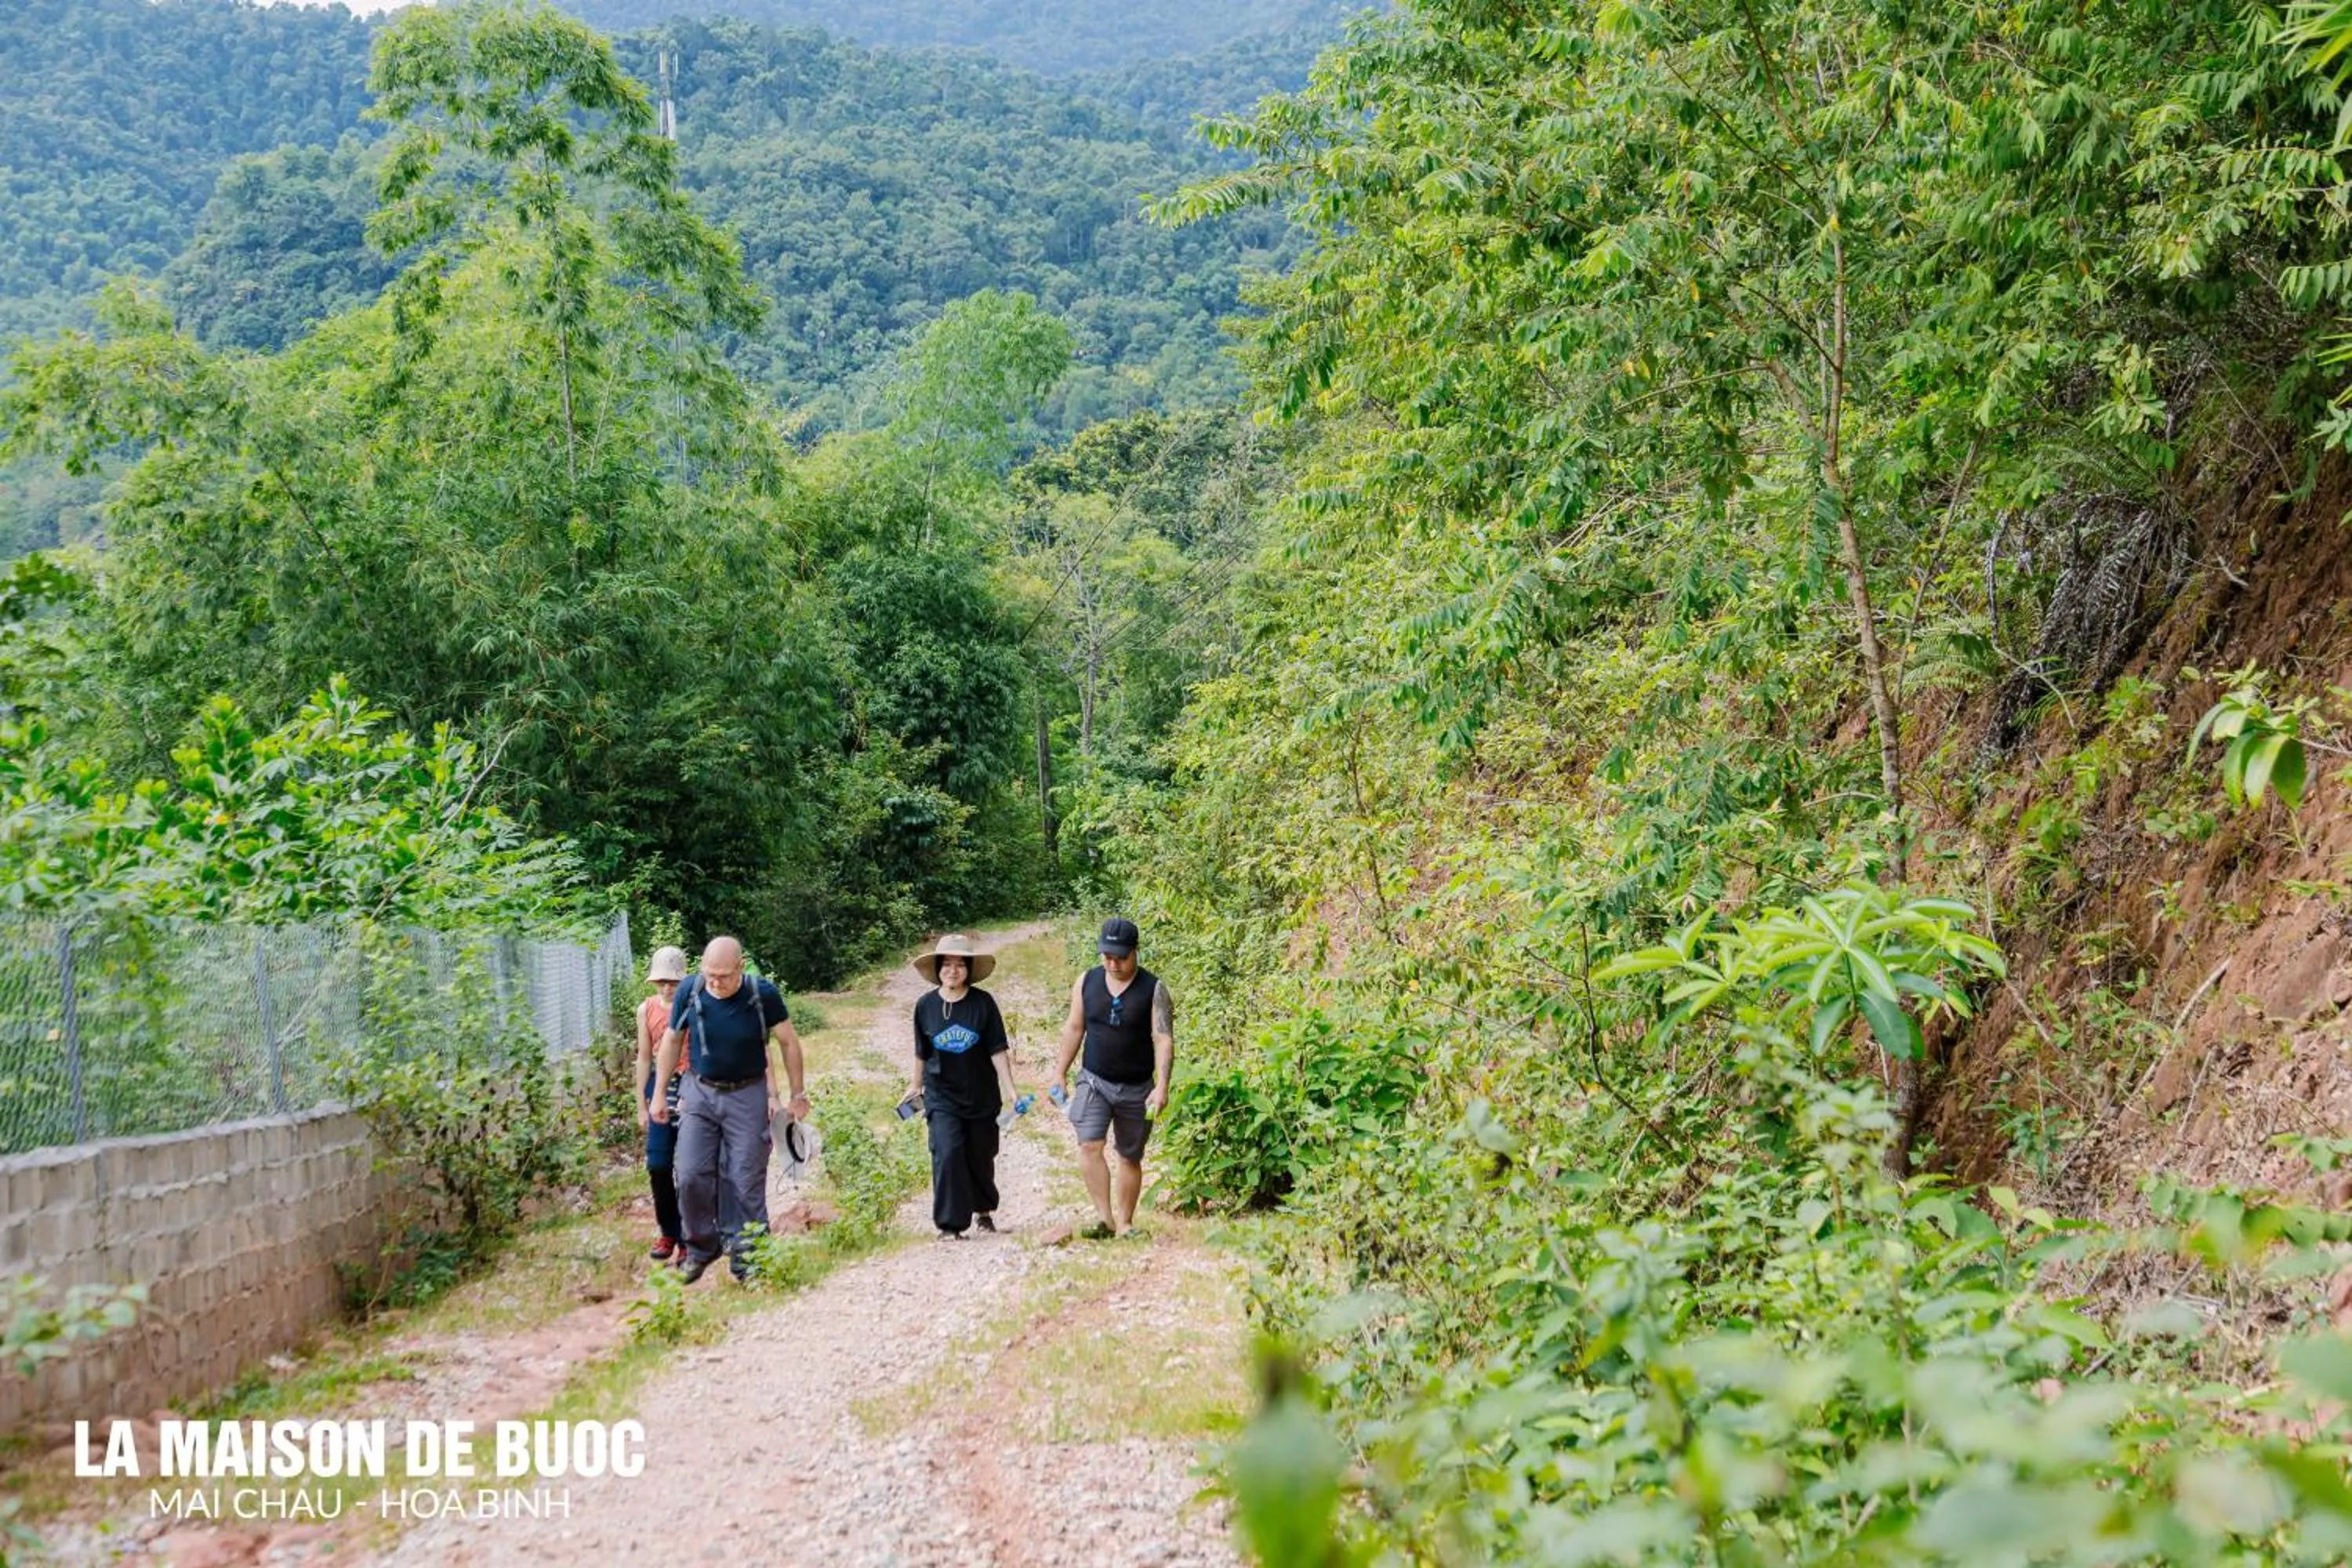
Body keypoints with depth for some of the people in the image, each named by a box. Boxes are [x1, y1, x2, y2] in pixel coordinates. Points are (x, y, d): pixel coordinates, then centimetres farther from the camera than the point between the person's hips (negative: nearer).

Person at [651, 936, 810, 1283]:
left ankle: (745, 1254, 11)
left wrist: (798, 1094, 5)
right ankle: (701, 1247, 16)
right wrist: (660, 1094, 11)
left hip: (747, 1095, -2)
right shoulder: (690, 991, -11)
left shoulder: (763, 995, -16)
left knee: (746, 1181, -1)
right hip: (699, 1092, 2)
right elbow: (672, 1041, 5)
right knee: (691, 1176, -2)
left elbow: (789, 1042, -1)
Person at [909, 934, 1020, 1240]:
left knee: (981, 1157, 12)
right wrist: (916, 1086, 18)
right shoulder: (925, 1005, -4)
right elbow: (922, 1053, 9)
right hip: (942, 1097, 0)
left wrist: (1010, 1089, -11)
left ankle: (983, 1210, 37)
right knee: (947, 1154, -14)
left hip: (981, 1096, 0)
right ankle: (950, 1224, -7)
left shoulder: (983, 1003, -8)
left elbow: (998, 1050, -7)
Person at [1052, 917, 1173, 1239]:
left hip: (1136, 1088, -1)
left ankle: (1124, 1224, 20)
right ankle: (1105, 1218, -17)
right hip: (1094, 1080, 1)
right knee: (1089, 1146, -18)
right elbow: (1074, 1028, 10)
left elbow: (1163, 1039, -14)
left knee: (1129, 1157, 9)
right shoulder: (1087, 982, 0)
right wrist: (1061, 1072, 9)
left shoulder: (1154, 989, -9)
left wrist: (1162, 1086, -23)